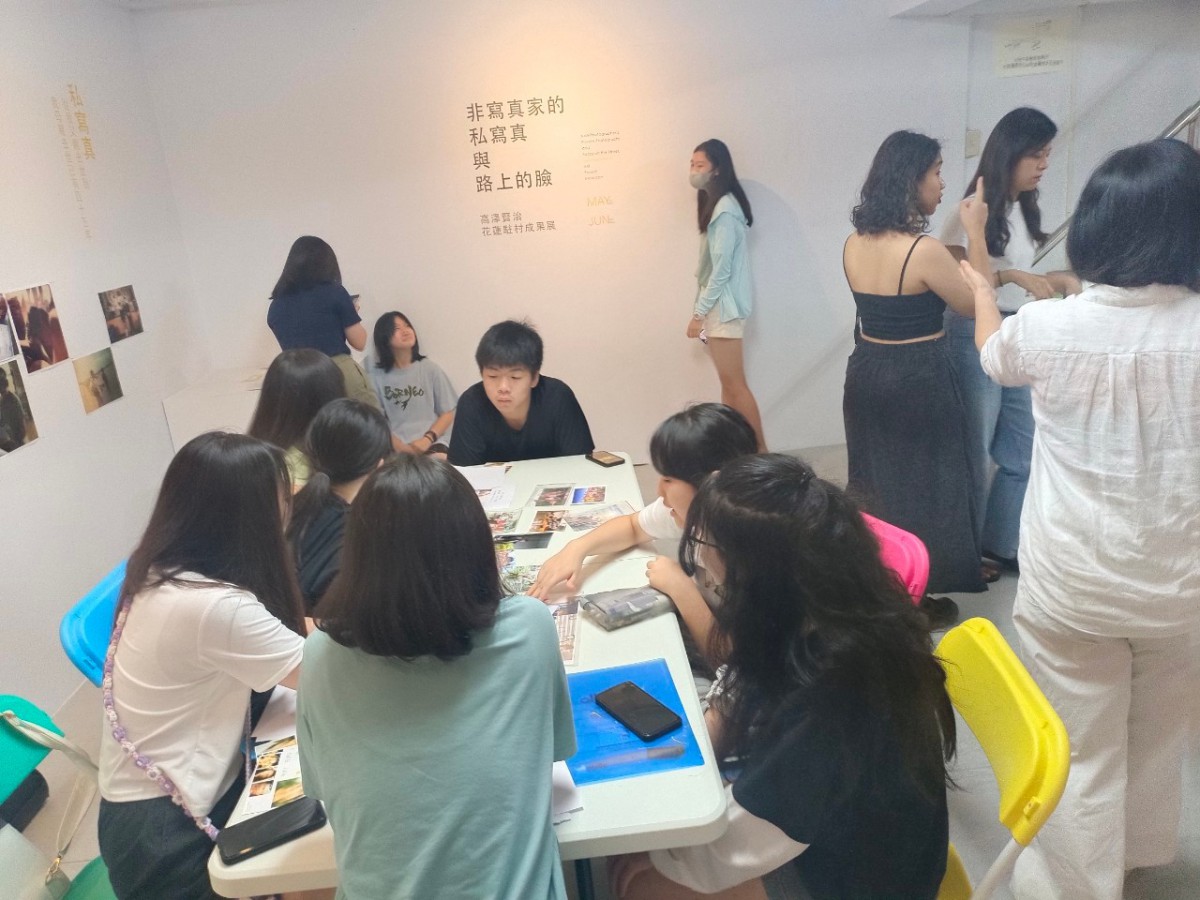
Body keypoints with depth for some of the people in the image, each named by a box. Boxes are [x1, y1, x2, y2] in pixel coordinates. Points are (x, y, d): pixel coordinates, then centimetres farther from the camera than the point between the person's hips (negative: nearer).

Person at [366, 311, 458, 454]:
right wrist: (400, 447, -13)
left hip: (432, 444, 1)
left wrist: (427, 439, -8)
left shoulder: (430, 368, 8)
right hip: (395, 447, -1)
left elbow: (447, 414, 9)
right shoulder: (376, 375, 6)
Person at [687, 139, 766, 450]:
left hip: (724, 306, -10)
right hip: (717, 305, 10)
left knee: (734, 384, -4)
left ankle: (760, 449, 4)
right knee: (727, 383, 11)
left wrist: (698, 312, -16)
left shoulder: (725, 210, -16)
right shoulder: (715, 204, 14)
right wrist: (701, 309, 13)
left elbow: (722, 268, -19)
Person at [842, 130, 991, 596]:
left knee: (875, 482, 19)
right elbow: (974, 303, -8)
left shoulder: (854, 244, 0)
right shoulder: (925, 249, -20)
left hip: (865, 373, 7)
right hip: (918, 379, -6)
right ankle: (931, 584, 23)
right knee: (926, 483, 9)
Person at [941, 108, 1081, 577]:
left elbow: (1014, 281, 15)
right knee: (974, 454, 3)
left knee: (1022, 452, 13)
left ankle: (999, 546, 29)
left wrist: (1061, 279, 1)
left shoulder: (1023, 208, 10)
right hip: (975, 338, -8)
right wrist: (1013, 275, -25)